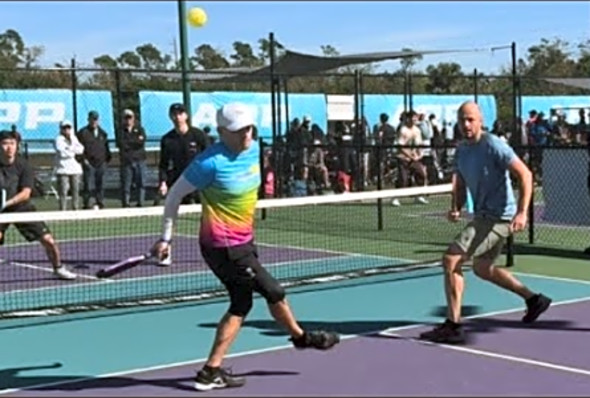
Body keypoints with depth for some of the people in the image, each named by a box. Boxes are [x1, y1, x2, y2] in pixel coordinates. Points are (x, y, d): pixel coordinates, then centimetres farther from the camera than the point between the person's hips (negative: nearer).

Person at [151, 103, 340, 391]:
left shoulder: (253, 150, 1)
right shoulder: (211, 162, -20)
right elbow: (175, 194, -12)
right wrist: (166, 238, -10)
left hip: (242, 242, 8)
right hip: (224, 247, -8)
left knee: (241, 305, 12)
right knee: (273, 292, 4)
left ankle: (212, 371, 18)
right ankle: (300, 337, 31)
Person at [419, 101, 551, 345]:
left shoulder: (493, 146, -17)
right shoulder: (461, 150, 8)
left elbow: (525, 174, -19)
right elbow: (460, 185, 15)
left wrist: (522, 212, -27)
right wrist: (456, 208, -6)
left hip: (498, 216, -10)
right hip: (483, 215, 10)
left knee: (450, 260, -15)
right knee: (483, 269, 25)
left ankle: (452, 326, -11)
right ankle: (534, 299, 37)